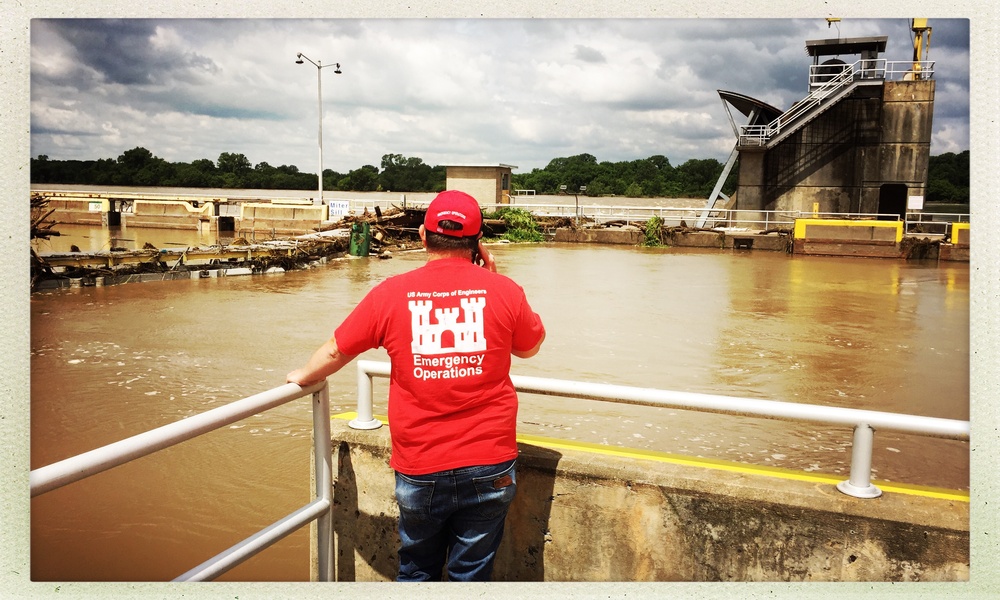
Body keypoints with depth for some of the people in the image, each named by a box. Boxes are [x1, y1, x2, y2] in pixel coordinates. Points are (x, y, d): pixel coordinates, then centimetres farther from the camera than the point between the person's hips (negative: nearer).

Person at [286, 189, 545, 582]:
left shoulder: (390, 294, -5)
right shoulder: (502, 290, -6)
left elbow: (336, 351, 8)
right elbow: (530, 347, 12)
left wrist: (303, 377, 29)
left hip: (420, 471, 0)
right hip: (489, 467, 0)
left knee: (417, 572, 21)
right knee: (472, 576, 14)